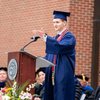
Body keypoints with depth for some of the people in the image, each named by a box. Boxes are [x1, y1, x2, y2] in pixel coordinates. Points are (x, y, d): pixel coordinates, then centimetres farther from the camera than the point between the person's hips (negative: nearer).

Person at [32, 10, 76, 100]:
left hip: (63, 76, -8)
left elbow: (60, 46, -25)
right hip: (52, 75, 8)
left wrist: (45, 37, -34)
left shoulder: (69, 37, -5)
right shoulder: (55, 38, 20)